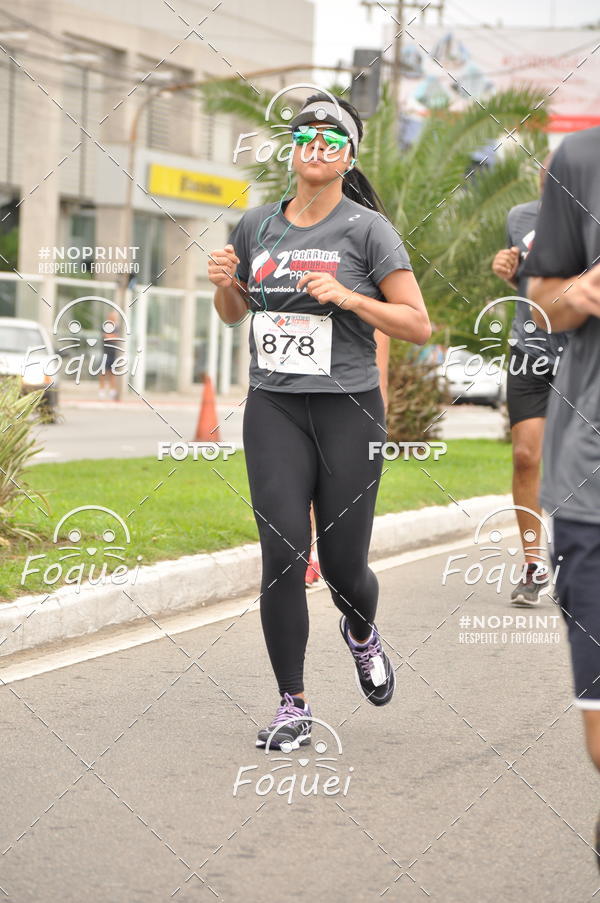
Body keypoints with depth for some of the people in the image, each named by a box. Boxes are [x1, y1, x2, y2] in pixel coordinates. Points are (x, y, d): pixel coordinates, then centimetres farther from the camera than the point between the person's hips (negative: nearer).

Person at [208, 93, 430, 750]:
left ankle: (361, 635, 39)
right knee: (284, 554, -10)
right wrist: (224, 284, 1)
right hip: (273, 407, 2)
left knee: (343, 564, 2)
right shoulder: (256, 225, 9)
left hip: (348, 409, -2)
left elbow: (418, 326, -4)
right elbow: (234, 314, 23)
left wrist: (348, 297, -17)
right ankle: (292, 708, 0)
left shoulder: (367, 228, -3)